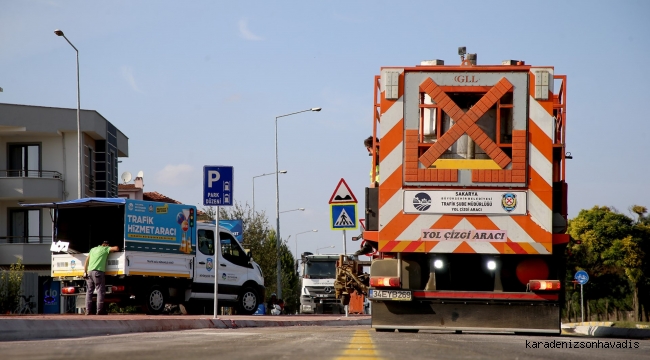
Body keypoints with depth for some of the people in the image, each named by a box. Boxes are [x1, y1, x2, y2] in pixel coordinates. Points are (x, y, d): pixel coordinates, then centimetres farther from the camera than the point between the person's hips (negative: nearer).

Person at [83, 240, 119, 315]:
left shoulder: (93, 249, 22)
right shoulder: (105, 249, 4)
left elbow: (86, 261, 18)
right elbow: (116, 248, -1)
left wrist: (85, 272, 16)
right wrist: (112, 249, 22)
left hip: (90, 272, 6)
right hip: (98, 272, -6)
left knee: (89, 291, 9)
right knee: (100, 291, -3)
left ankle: (88, 310, 4)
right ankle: (99, 311, -8)